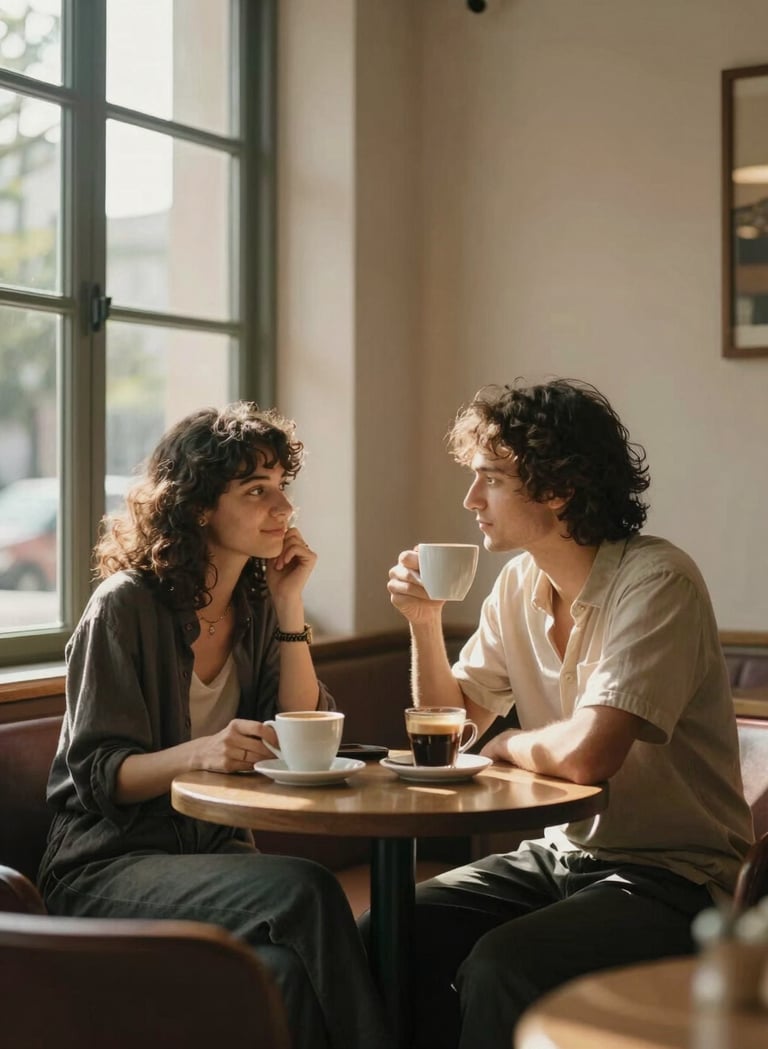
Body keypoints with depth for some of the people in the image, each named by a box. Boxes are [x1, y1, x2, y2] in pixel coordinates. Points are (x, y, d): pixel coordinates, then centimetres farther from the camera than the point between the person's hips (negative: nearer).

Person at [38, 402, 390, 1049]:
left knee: (291, 970, -30)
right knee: (306, 891, -31)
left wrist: (290, 607, -4)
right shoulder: (127, 606, -10)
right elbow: (97, 774, -12)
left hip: (217, 850, 5)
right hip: (107, 867, -5)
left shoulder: (257, 603, 9)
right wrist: (201, 753, -31)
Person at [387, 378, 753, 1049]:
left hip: (671, 875, -7)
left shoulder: (657, 581, -20)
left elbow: (585, 754, -30)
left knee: (498, 969, -29)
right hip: (562, 854, 7)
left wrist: (507, 745, -9)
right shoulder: (519, 583, 4)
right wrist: (424, 620, -2)